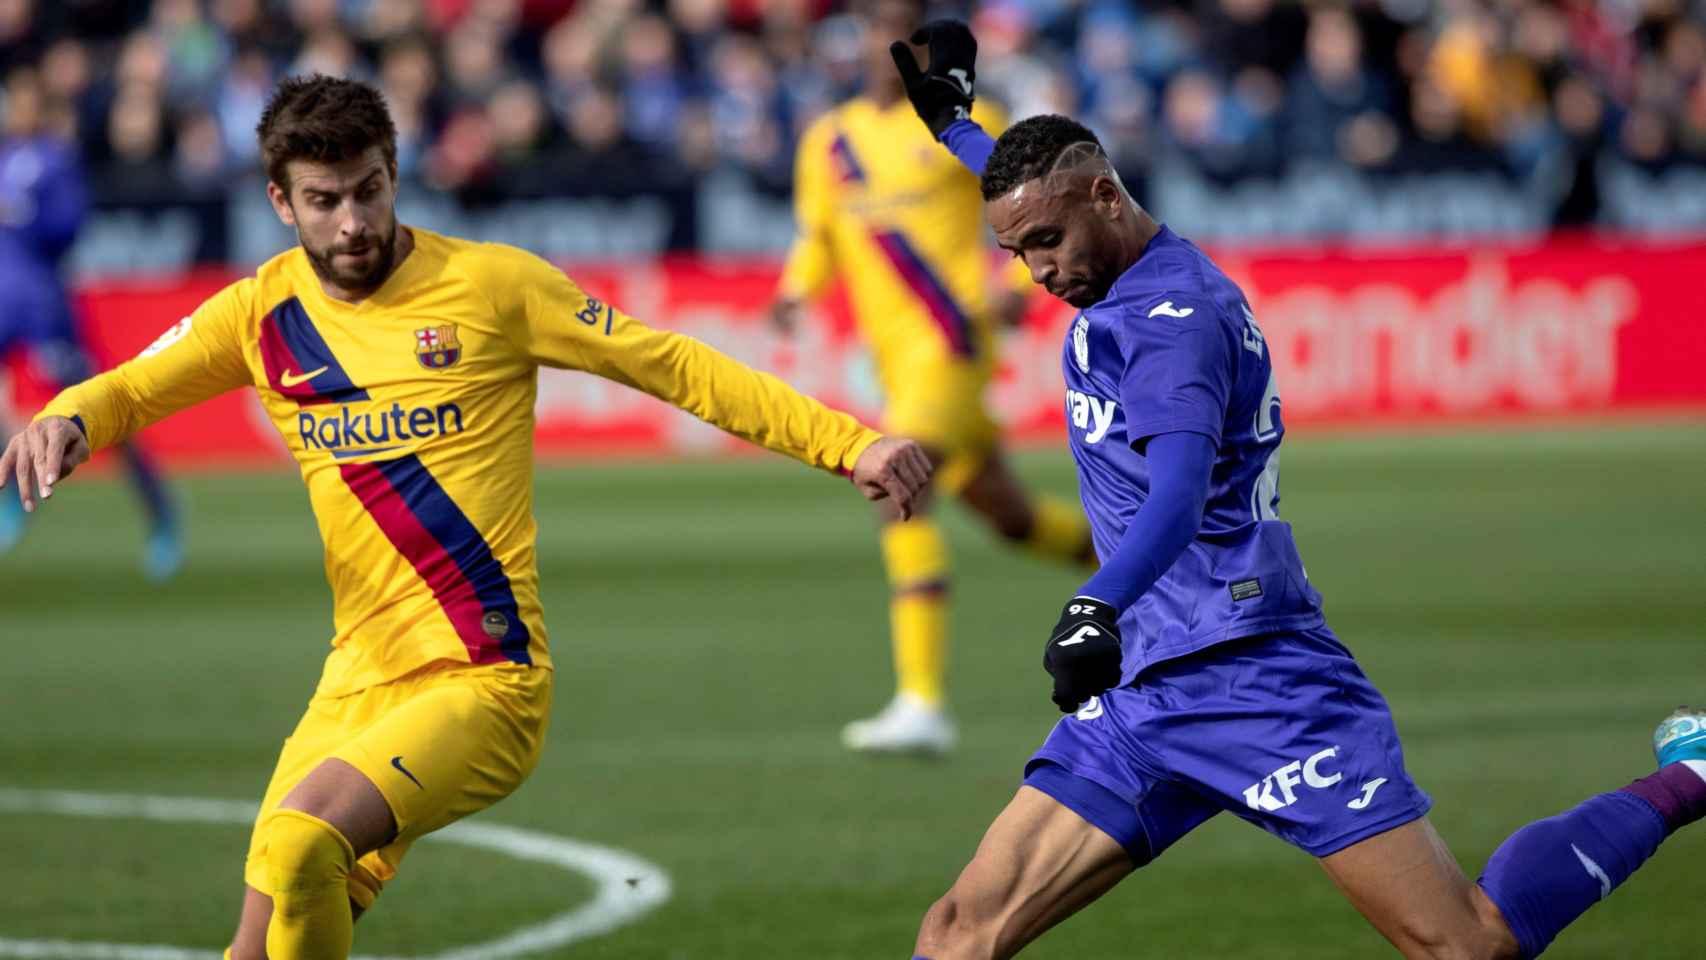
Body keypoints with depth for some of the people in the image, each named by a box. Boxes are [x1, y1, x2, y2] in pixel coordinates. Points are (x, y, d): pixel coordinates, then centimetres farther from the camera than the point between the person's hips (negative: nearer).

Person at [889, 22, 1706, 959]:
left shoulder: (1170, 310, -12)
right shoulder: (1127, 285, 15)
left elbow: (1183, 481, -30)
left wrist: (1097, 606, -46)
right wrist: (951, 119, 52)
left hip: (1254, 677, -9)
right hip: (1144, 697, 9)